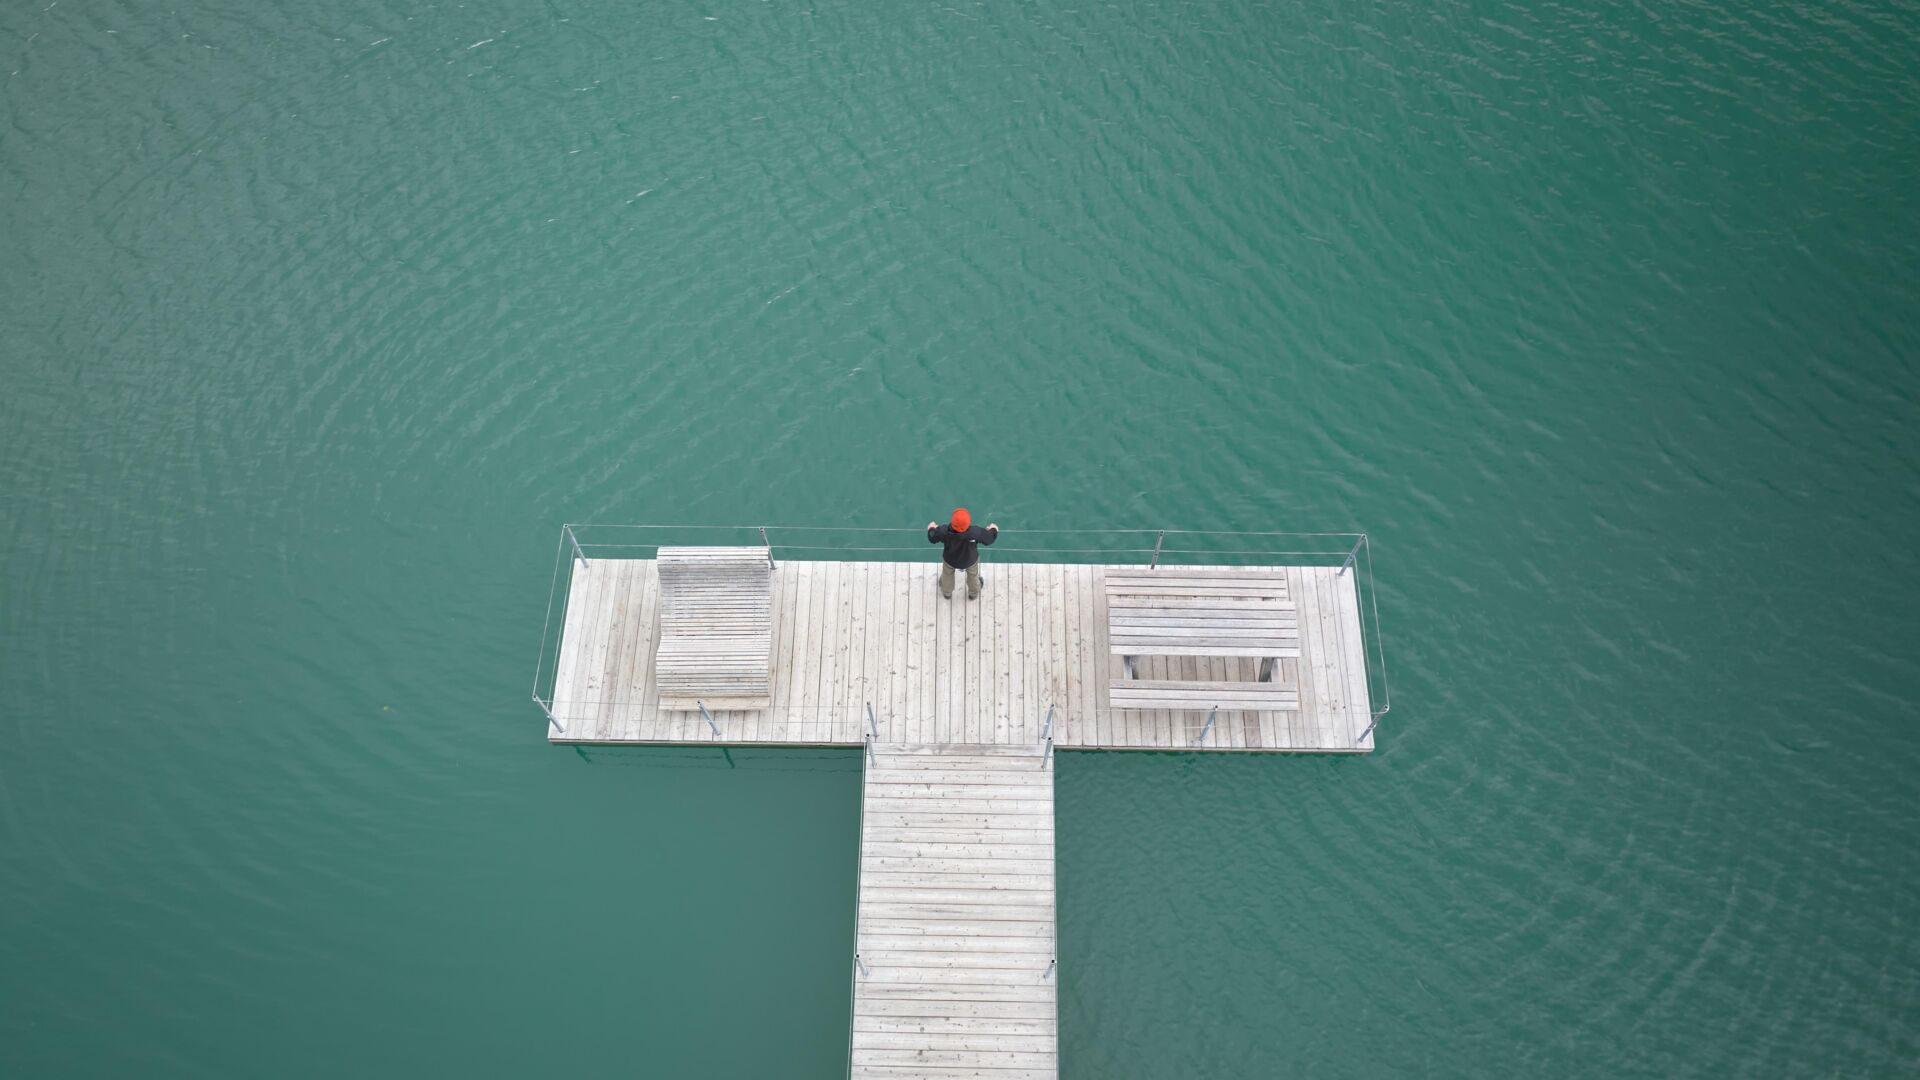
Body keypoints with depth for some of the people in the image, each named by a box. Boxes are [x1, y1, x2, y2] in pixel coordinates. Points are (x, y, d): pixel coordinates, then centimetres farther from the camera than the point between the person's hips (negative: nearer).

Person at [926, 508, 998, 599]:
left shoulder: (944, 531, -38)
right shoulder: (976, 532, -40)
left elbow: (932, 538, -16)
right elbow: (989, 538, -20)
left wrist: (931, 529, 7)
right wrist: (993, 530, 4)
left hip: (950, 560, 1)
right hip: (970, 560, -1)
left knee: (947, 574, 34)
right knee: (973, 575, 33)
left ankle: (947, 593, 62)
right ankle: (973, 594, 60)